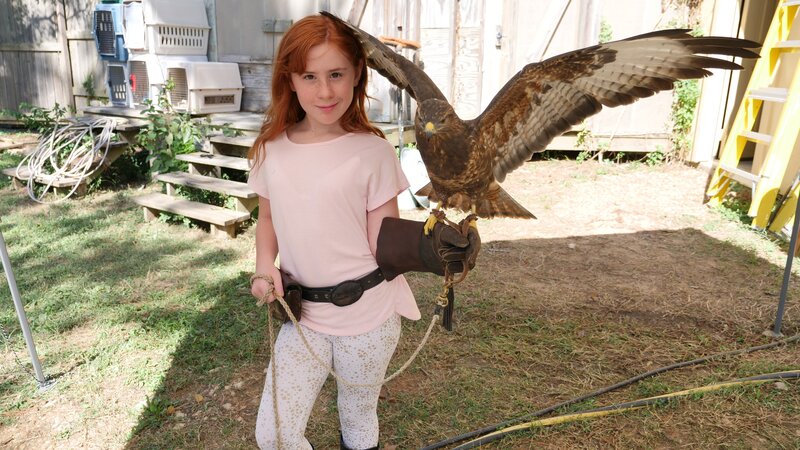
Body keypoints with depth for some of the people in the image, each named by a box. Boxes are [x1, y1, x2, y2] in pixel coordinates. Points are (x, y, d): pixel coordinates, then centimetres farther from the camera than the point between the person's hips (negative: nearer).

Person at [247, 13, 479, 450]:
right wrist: (265, 267, -6)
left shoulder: (372, 151, -12)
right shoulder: (271, 148, -1)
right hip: (303, 312, 3)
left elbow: (382, 241, -10)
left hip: (366, 314, -3)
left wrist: (425, 244, -30)